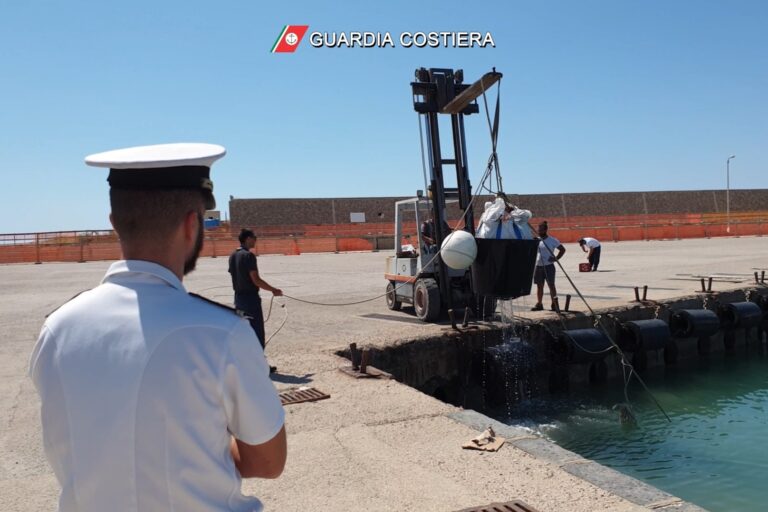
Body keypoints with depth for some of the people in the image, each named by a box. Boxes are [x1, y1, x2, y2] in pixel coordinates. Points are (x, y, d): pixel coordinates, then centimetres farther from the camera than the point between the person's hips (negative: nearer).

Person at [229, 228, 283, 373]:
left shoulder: (233, 256, 10)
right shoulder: (249, 255, -17)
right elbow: (256, 280, -20)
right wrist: (273, 290, -10)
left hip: (238, 297, 9)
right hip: (250, 297, -9)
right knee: (257, 333, -1)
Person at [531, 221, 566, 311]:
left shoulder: (552, 240, -3)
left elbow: (562, 249, 1)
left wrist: (556, 258, -8)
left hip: (548, 266, -5)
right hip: (538, 266, 5)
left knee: (551, 285, -3)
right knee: (539, 285, 9)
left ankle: (554, 304, 1)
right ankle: (539, 304, 15)